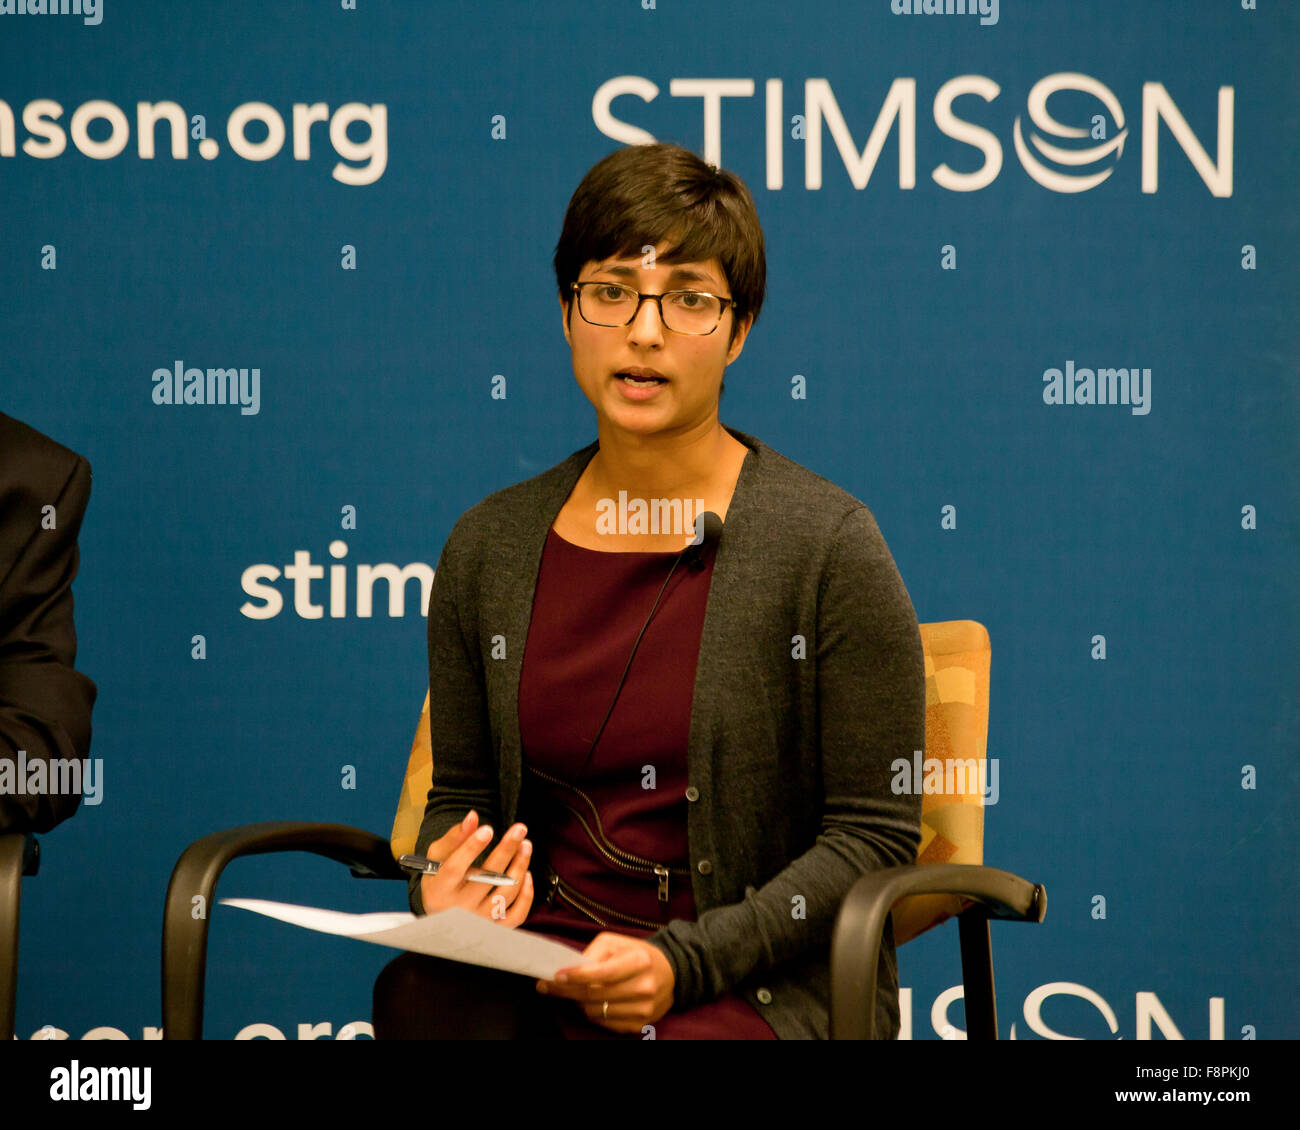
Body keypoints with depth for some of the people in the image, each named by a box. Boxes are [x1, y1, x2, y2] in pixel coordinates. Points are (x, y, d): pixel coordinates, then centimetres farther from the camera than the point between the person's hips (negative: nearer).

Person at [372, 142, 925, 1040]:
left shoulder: (827, 542, -4)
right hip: (539, 958, 4)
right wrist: (447, 888, -5)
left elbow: (873, 834, -4)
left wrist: (685, 961, -16)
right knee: (420, 996, -30)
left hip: (761, 985, -4)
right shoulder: (489, 546, 10)